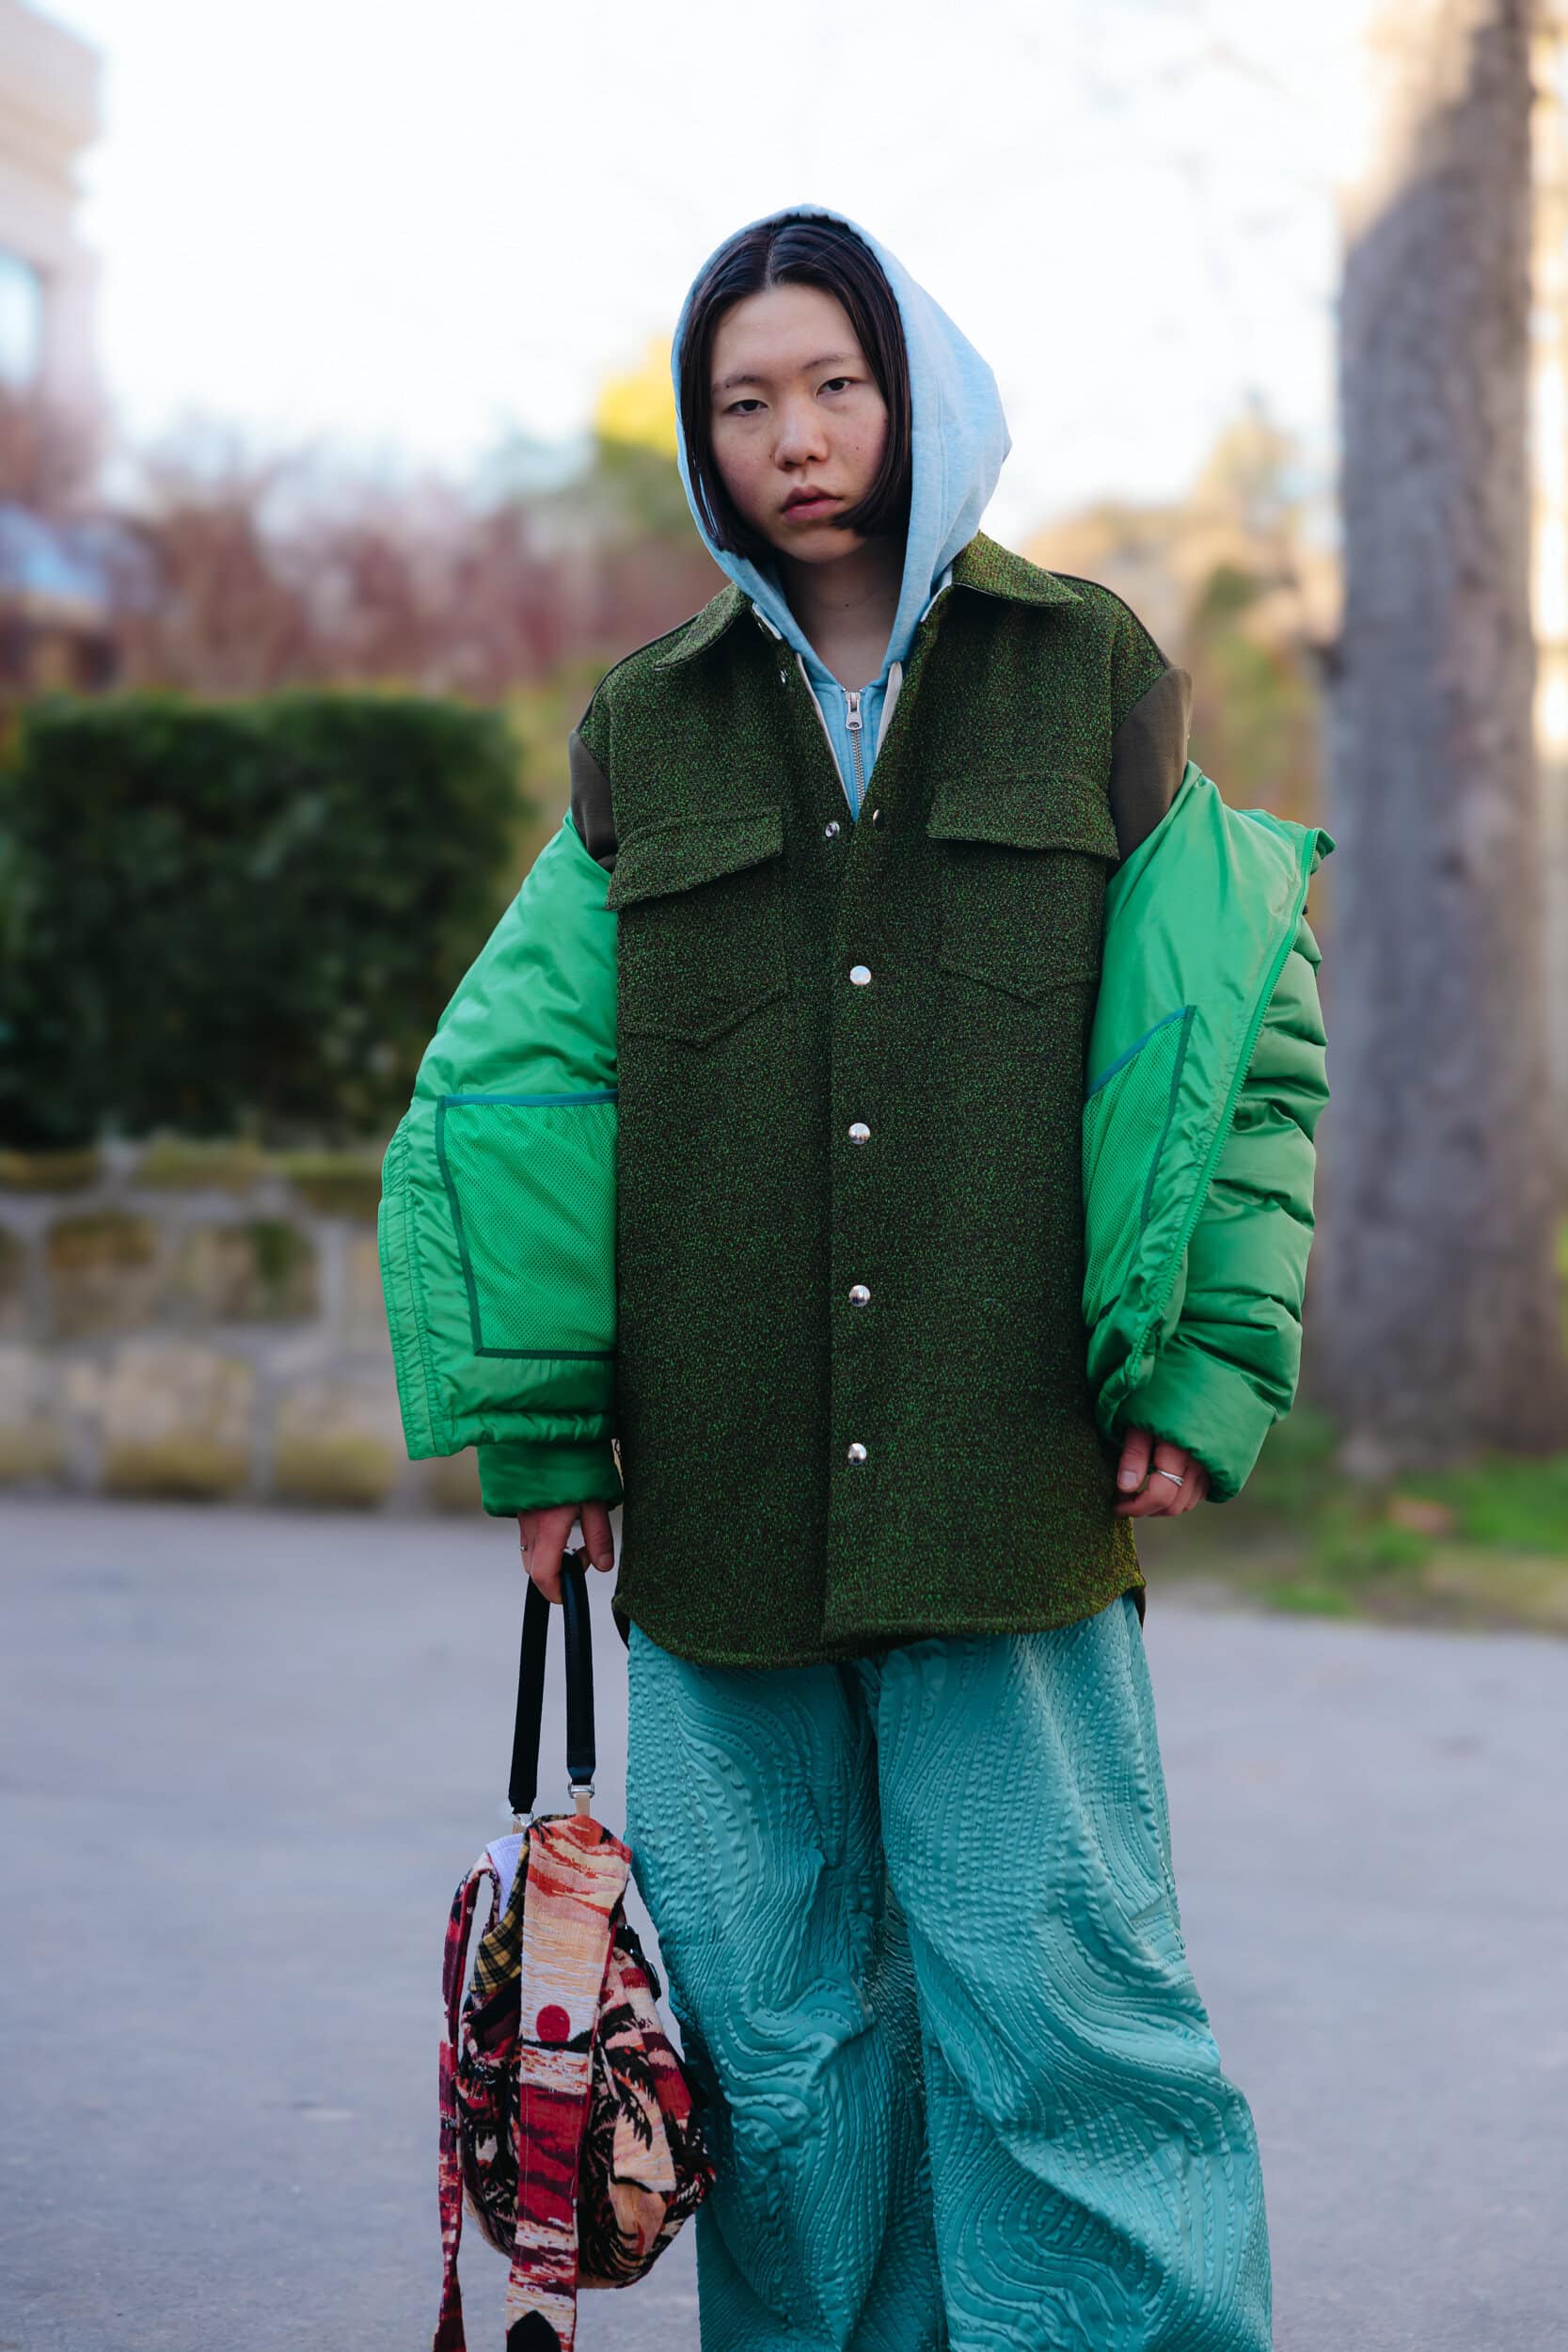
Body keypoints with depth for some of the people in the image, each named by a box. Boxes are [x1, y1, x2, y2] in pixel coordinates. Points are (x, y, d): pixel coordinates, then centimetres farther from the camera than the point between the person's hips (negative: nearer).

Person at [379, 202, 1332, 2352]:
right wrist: (540, 1432, 2)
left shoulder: (1090, 679, 7)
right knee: (776, 2024, 7)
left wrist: (1200, 1374, -4)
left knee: (1056, 2008, -3)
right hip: (723, 1503, 2)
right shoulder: (649, 734, 12)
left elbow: (1244, 1026, 5)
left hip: (1012, 1485, -2)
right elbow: (519, 1083, 10)